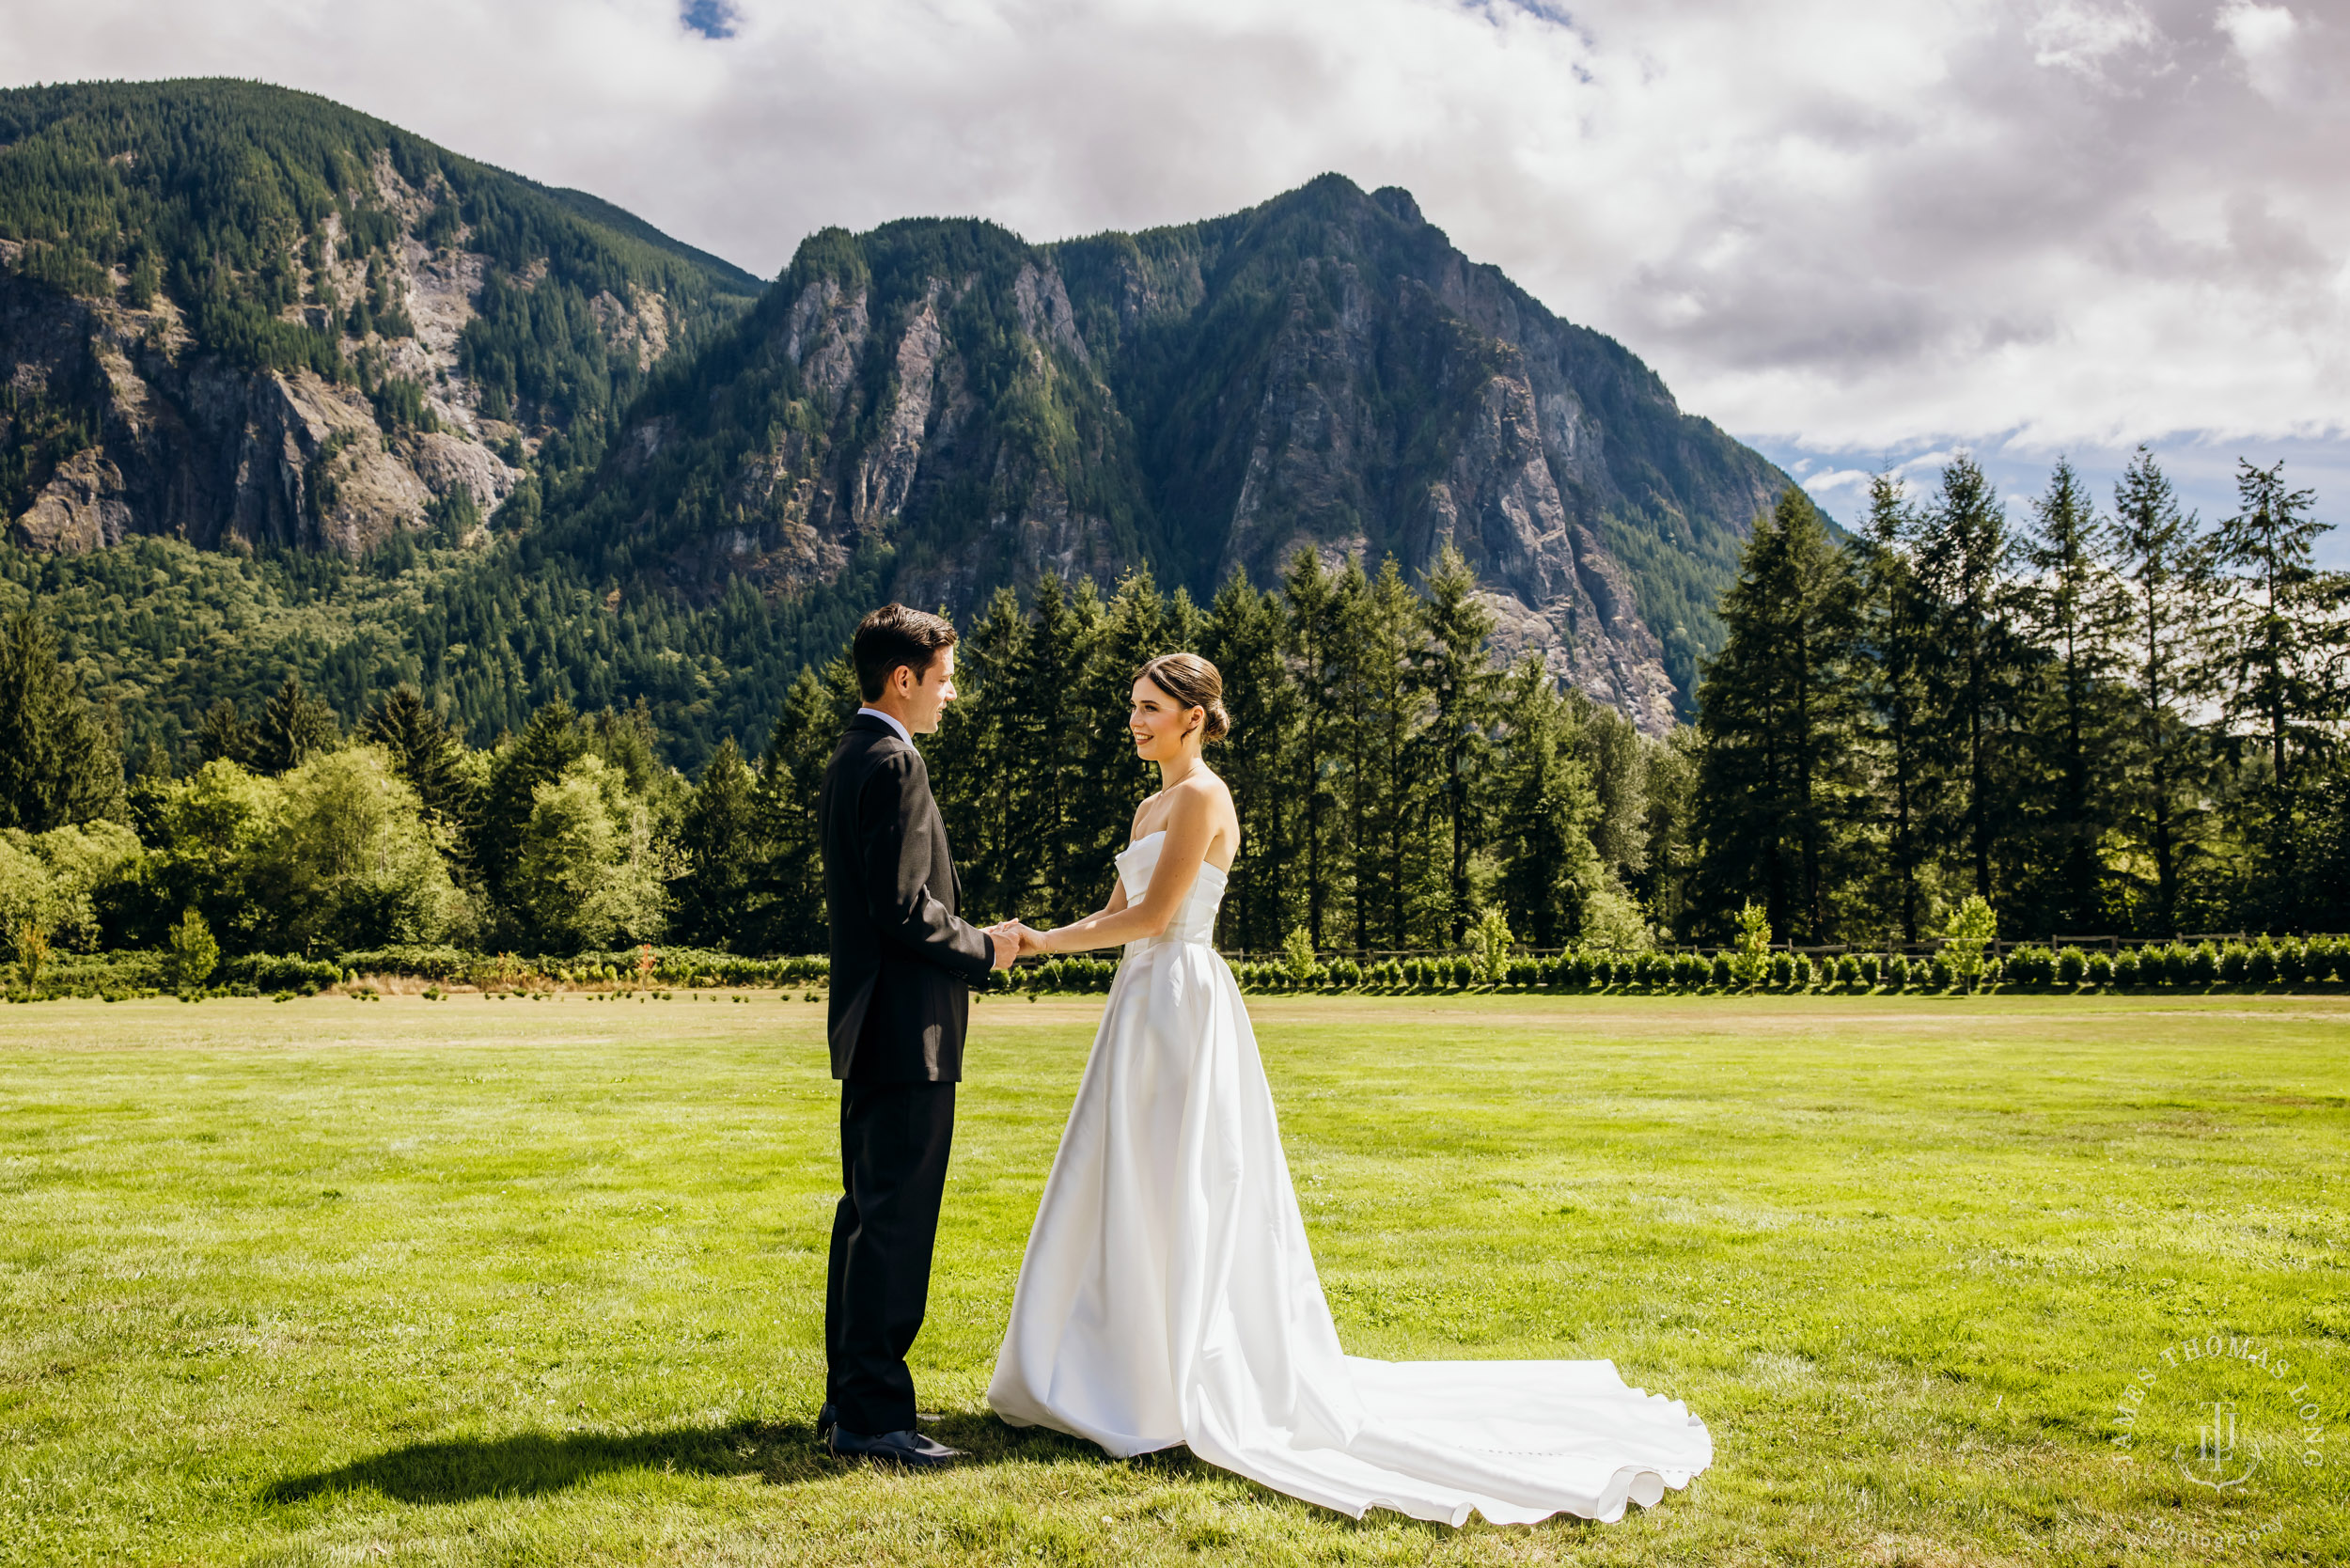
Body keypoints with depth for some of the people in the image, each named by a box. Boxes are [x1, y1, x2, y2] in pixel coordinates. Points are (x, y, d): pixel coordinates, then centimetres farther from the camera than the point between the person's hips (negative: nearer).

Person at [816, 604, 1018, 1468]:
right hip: (907, 1029, -11)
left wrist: (967, 943, 16)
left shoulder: (845, 763, 16)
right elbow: (905, 909, -22)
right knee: (895, 1225, -6)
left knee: (866, 1214, 16)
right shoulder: (894, 764, -16)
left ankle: (848, 1397, 25)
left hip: (868, 1024, 11)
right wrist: (984, 950, -7)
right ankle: (872, 1416, 0)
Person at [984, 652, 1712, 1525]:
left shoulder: (1202, 796, -12)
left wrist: (1043, 941, -9)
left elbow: (1151, 916, -16)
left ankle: (1206, 1397, 5)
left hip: (1183, 1007, -10)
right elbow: (1116, 914, 16)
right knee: (1124, 1202, 12)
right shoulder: (1152, 807, 17)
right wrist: (1034, 944, 4)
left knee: (1186, 1205, -4)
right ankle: (1137, 1379, 22)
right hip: (1143, 1007, 10)